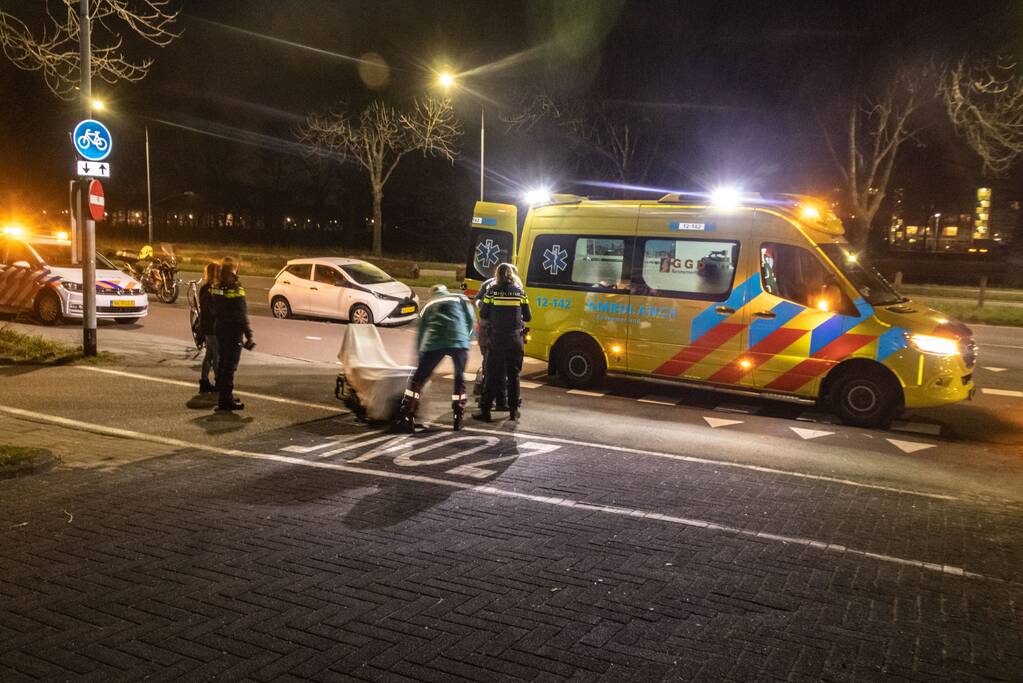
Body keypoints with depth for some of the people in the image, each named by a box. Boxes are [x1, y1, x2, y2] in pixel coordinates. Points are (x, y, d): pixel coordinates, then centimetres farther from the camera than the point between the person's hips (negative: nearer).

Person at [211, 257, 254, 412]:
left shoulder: (217, 288, 6)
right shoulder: (236, 289, -17)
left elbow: (214, 311, 12)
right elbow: (241, 315, -19)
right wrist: (249, 335, -16)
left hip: (219, 329, 8)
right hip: (233, 332, -8)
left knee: (223, 362, 17)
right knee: (230, 366, -3)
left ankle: (222, 395, 27)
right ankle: (226, 400, -1)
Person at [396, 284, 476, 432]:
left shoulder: (427, 305, 30)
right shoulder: (461, 298, 25)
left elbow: (420, 332, 28)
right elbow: (471, 320, 13)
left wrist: (420, 352, 35)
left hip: (433, 343, 1)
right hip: (459, 342, -1)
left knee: (418, 378, 12)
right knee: (460, 378, 19)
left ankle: (406, 418, 5)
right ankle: (458, 419, 19)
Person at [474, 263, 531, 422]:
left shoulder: (492, 291, -3)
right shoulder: (520, 292, 2)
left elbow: (483, 315, -3)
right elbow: (528, 317, 4)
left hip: (496, 339, -1)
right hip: (515, 340, 2)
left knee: (492, 375, 5)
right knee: (514, 375, 12)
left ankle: (485, 410, 4)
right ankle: (513, 410, 16)